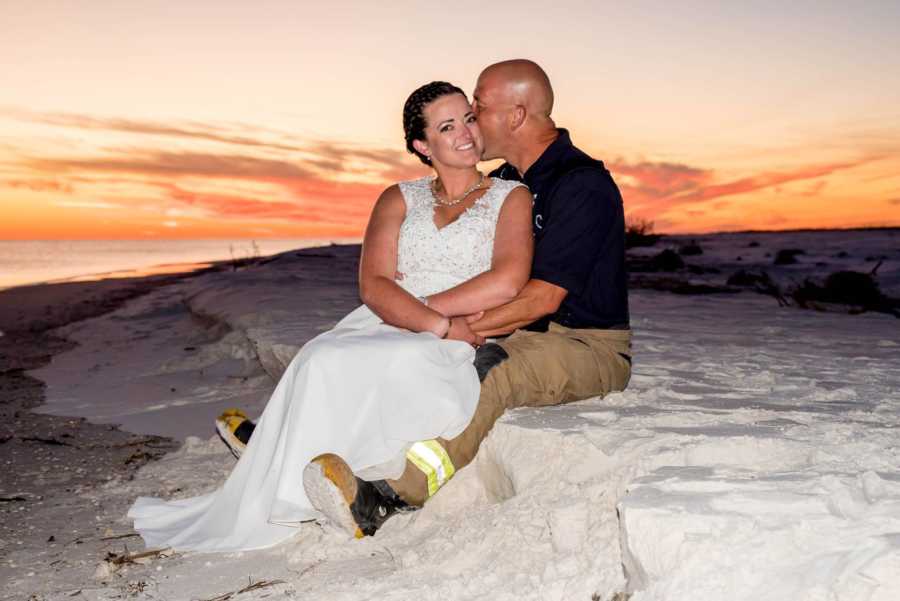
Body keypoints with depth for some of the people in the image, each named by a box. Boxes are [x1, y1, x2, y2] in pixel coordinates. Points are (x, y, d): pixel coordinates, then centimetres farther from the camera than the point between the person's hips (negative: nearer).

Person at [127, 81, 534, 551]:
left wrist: (422, 308, -9)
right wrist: (437, 324, -17)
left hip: (461, 352, -2)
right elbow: (373, 285, 0)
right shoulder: (399, 199, 16)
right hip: (384, 334, 2)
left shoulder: (511, 196, 10)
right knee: (322, 360, -29)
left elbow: (507, 282, -9)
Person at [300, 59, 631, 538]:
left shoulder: (584, 184, -14)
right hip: (523, 338, 8)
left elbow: (544, 297, -20)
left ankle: (382, 503, -46)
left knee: (490, 368, -37)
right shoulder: (504, 182, 13)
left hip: (590, 349, -8)